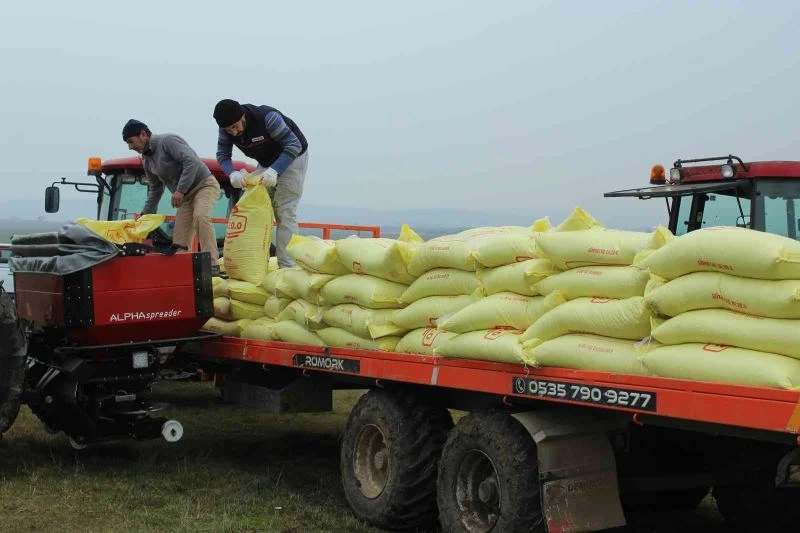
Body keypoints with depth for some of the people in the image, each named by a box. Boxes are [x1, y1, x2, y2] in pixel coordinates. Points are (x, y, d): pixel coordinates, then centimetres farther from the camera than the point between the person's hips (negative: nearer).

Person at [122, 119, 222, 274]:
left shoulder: (167, 141, -16)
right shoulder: (147, 161, 11)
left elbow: (191, 162, -27)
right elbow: (155, 190, 22)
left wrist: (180, 190, -28)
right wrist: (145, 214, 17)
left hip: (205, 185, -9)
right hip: (186, 196, 9)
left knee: (200, 216, -35)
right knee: (179, 241, -1)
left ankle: (212, 266, -37)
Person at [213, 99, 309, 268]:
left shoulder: (266, 117, -35)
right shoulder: (227, 128, -16)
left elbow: (294, 145, -34)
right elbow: (222, 155, -11)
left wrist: (274, 171, -46)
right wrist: (232, 173, -34)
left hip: (292, 157, -7)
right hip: (266, 163, 7)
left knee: (284, 211, -15)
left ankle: (287, 267, -17)